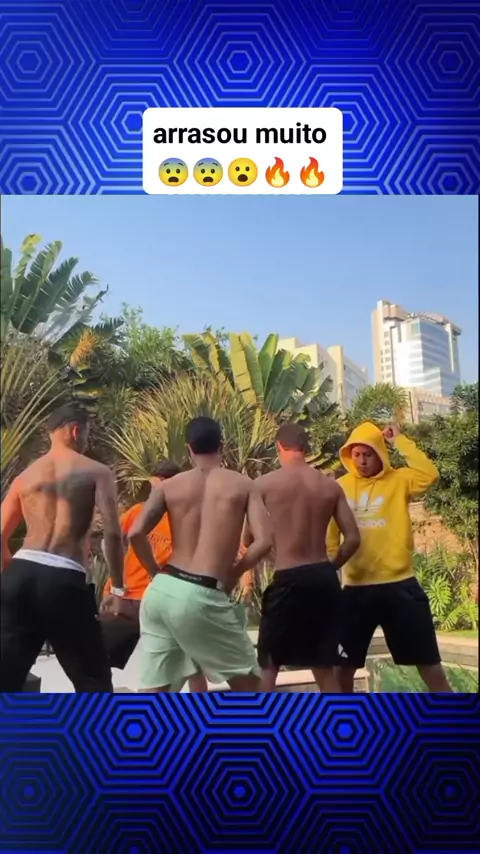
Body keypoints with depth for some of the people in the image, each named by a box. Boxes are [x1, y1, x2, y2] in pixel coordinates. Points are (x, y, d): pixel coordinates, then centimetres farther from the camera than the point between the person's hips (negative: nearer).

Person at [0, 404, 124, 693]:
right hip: (65, 580, -4)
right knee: (93, 679, 12)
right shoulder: (97, 472, 4)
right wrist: (118, 589, -3)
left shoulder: (25, 476, 18)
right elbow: (112, 532, -9)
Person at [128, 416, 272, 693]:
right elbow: (264, 541, -6)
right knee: (247, 680, 16)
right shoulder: (243, 484, 5)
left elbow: (136, 533, -2)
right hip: (202, 597, -4)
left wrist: (157, 573, 11)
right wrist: (232, 573, 8)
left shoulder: (170, 486, 9)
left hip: (161, 591, 4)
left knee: (155, 689, 13)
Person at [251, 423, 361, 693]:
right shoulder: (331, 485, 6)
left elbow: (249, 539, 1)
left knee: (268, 666, 10)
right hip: (325, 579, 4)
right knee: (324, 668, 16)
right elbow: (353, 538, 3)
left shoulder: (266, 483, -4)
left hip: (289, 580, -4)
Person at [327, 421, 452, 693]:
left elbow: (429, 475, -21)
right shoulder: (341, 487, 4)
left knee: (429, 663, 8)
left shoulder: (398, 480, -1)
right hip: (356, 588, 2)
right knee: (344, 666, 11)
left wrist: (400, 441, -17)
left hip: (399, 584, -2)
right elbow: (330, 534, 6)